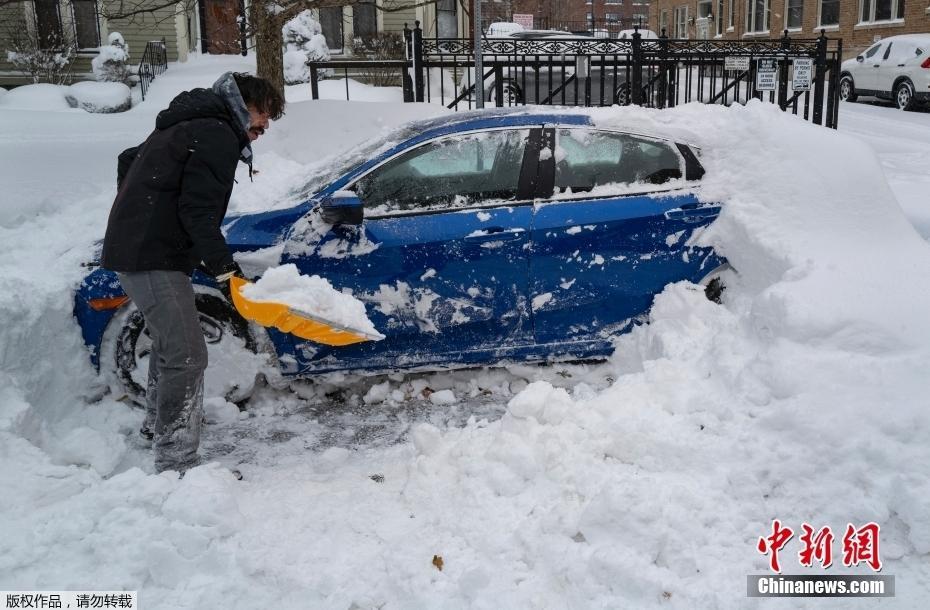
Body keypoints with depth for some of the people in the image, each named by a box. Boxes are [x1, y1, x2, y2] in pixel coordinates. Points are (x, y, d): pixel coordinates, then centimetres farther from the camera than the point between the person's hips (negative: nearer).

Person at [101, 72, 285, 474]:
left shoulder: (186, 126, 21)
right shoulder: (219, 136, -11)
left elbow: (128, 161, 31)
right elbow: (197, 210, -20)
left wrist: (135, 215, 36)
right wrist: (223, 266, -20)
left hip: (128, 248, 11)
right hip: (153, 259, -11)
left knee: (170, 344, 26)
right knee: (187, 357, -12)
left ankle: (157, 426, 43)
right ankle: (176, 465, -11)